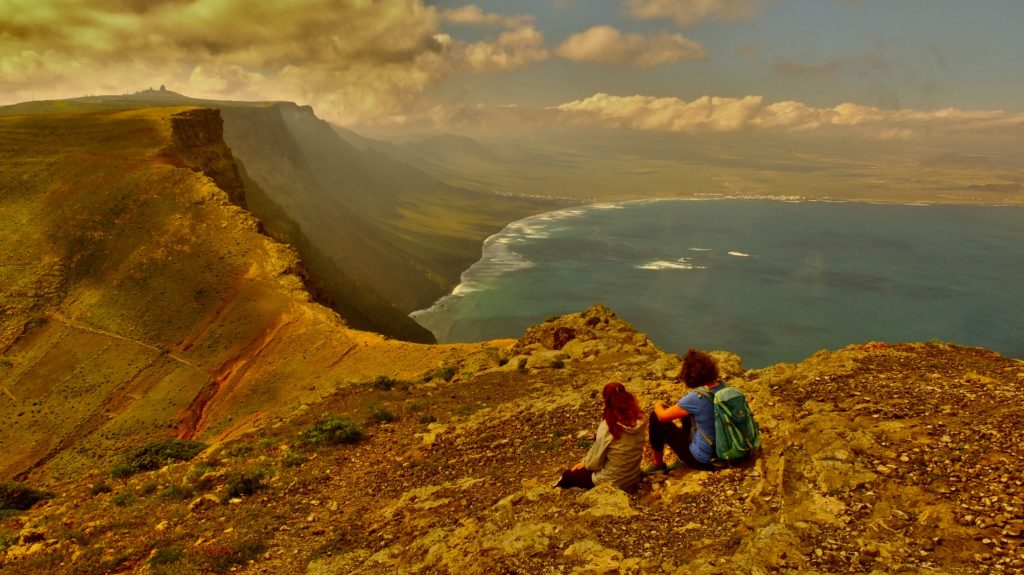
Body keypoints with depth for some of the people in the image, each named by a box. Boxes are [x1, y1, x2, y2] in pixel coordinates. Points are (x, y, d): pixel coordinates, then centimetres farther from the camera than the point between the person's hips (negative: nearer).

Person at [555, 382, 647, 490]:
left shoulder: (608, 427, -28)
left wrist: (584, 462, 5)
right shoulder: (639, 421, -11)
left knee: (567, 475, 16)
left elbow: (593, 463, -18)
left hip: (611, 483, -5)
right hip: (634, 478, 6)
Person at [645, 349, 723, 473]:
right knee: (685, 411, 24)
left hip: (702, 460, -7)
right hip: (722, 450, 7)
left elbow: (662, 416, -13)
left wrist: (658, 405, 8)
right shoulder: (721, 387, -8)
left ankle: (657, 464, 21)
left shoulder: (695, 398, -27)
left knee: (656, 418, 1)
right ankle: (684, 460, 34)